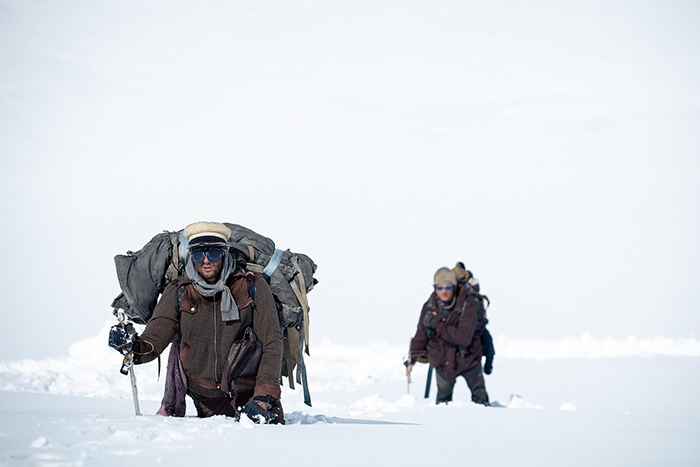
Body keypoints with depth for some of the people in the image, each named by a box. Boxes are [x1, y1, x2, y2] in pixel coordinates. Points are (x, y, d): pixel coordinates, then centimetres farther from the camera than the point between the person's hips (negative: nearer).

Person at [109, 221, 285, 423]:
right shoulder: (178, 292, -4)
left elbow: (272, 344, -11)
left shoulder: (253, 287, -10)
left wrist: (263, 398, -21)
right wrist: (136, 349, -37)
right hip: (205, 396, 1)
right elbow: (156, 335, -12)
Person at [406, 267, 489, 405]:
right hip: (443, 361, 3)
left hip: (467, 358, -2)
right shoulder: (429, 307, -10)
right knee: (443, 398, 10)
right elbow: (421, 334, 6)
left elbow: (464, 336, -31)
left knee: (480, 398, 10)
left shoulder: (468, 305, -23)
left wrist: (439, 325, -28)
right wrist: (413, 357, 10)